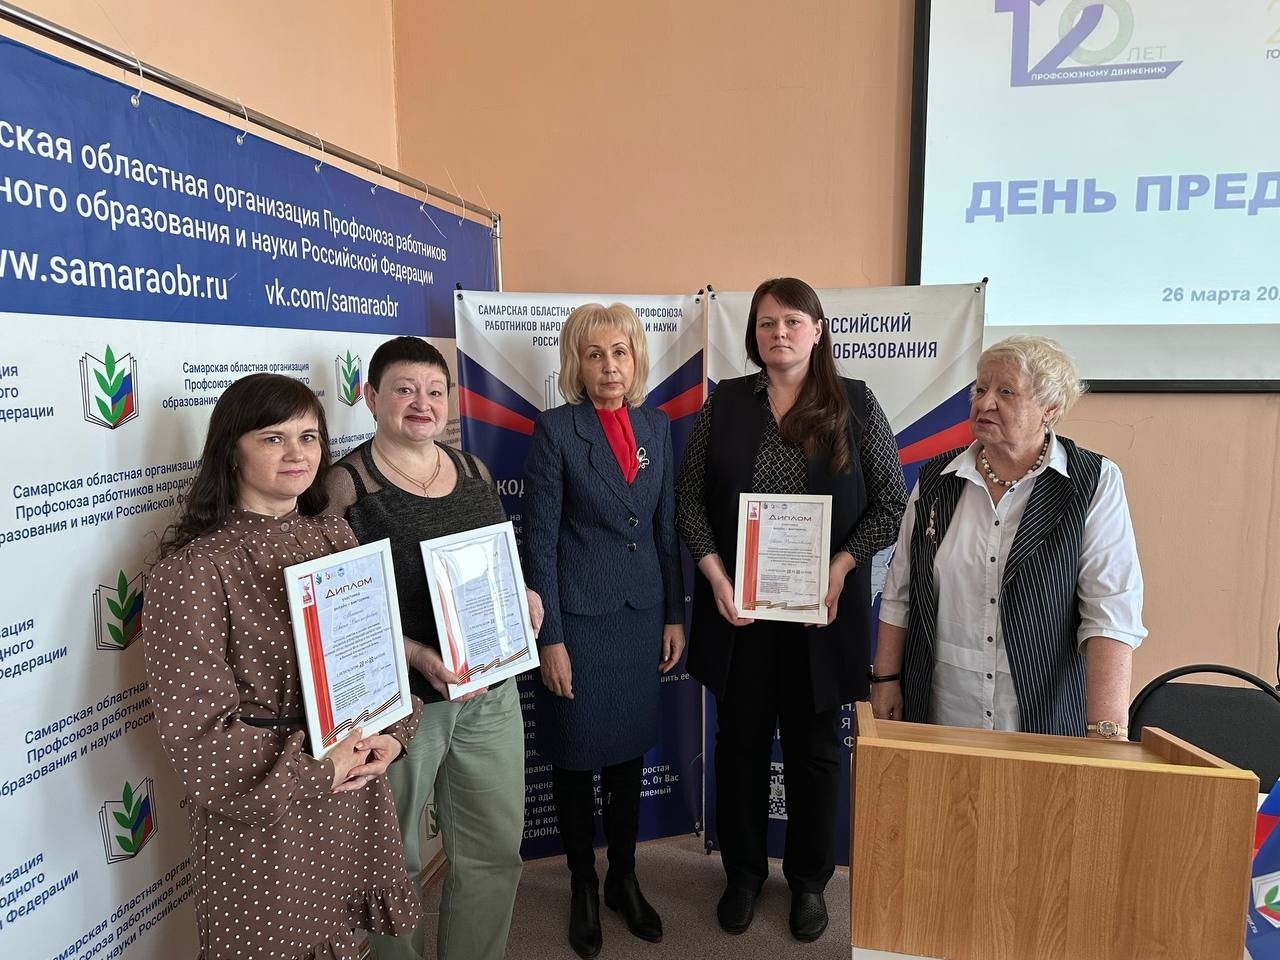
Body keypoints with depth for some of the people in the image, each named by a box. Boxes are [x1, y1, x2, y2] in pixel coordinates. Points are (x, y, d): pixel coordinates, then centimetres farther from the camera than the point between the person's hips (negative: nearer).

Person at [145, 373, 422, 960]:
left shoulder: (335, 537, 3)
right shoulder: (193, 569, -17)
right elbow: (195, 725, -17)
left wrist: (392, 734, -6)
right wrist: (318, 769, -18)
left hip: (356, 790, 5)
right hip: (261, 811, -5)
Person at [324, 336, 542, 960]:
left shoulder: (473, 470, 7)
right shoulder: (347, 483, -10)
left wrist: (523, 594, -2)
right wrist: (419, 657, -22)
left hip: (490, 691, 5)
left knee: (496, 849, 17)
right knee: (394, 860, 13)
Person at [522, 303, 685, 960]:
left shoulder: (656, 426, 5)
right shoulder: (555, 429, -9)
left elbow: (666, 528, 9)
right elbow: (539, 540, -10)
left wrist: (675, 615, 8)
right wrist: (550, 639, -12)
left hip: (642, 614, 4)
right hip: (579, 617, -4)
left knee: (630, 752, 16)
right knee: (576, 758, 10)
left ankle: (624, 878, 36)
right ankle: (583, 886, 32)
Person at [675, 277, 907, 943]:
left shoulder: (855, 405, -1)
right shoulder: (725, 403, 3)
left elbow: (890, 504, -2)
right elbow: (691, 500, 2)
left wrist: (839, 570, -14)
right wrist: (716, 579, -10)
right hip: (738, 607, 1)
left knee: (814, 746, 13)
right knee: (740, 741, 13)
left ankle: (809, 881, 34)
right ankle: (743, 874, 33)